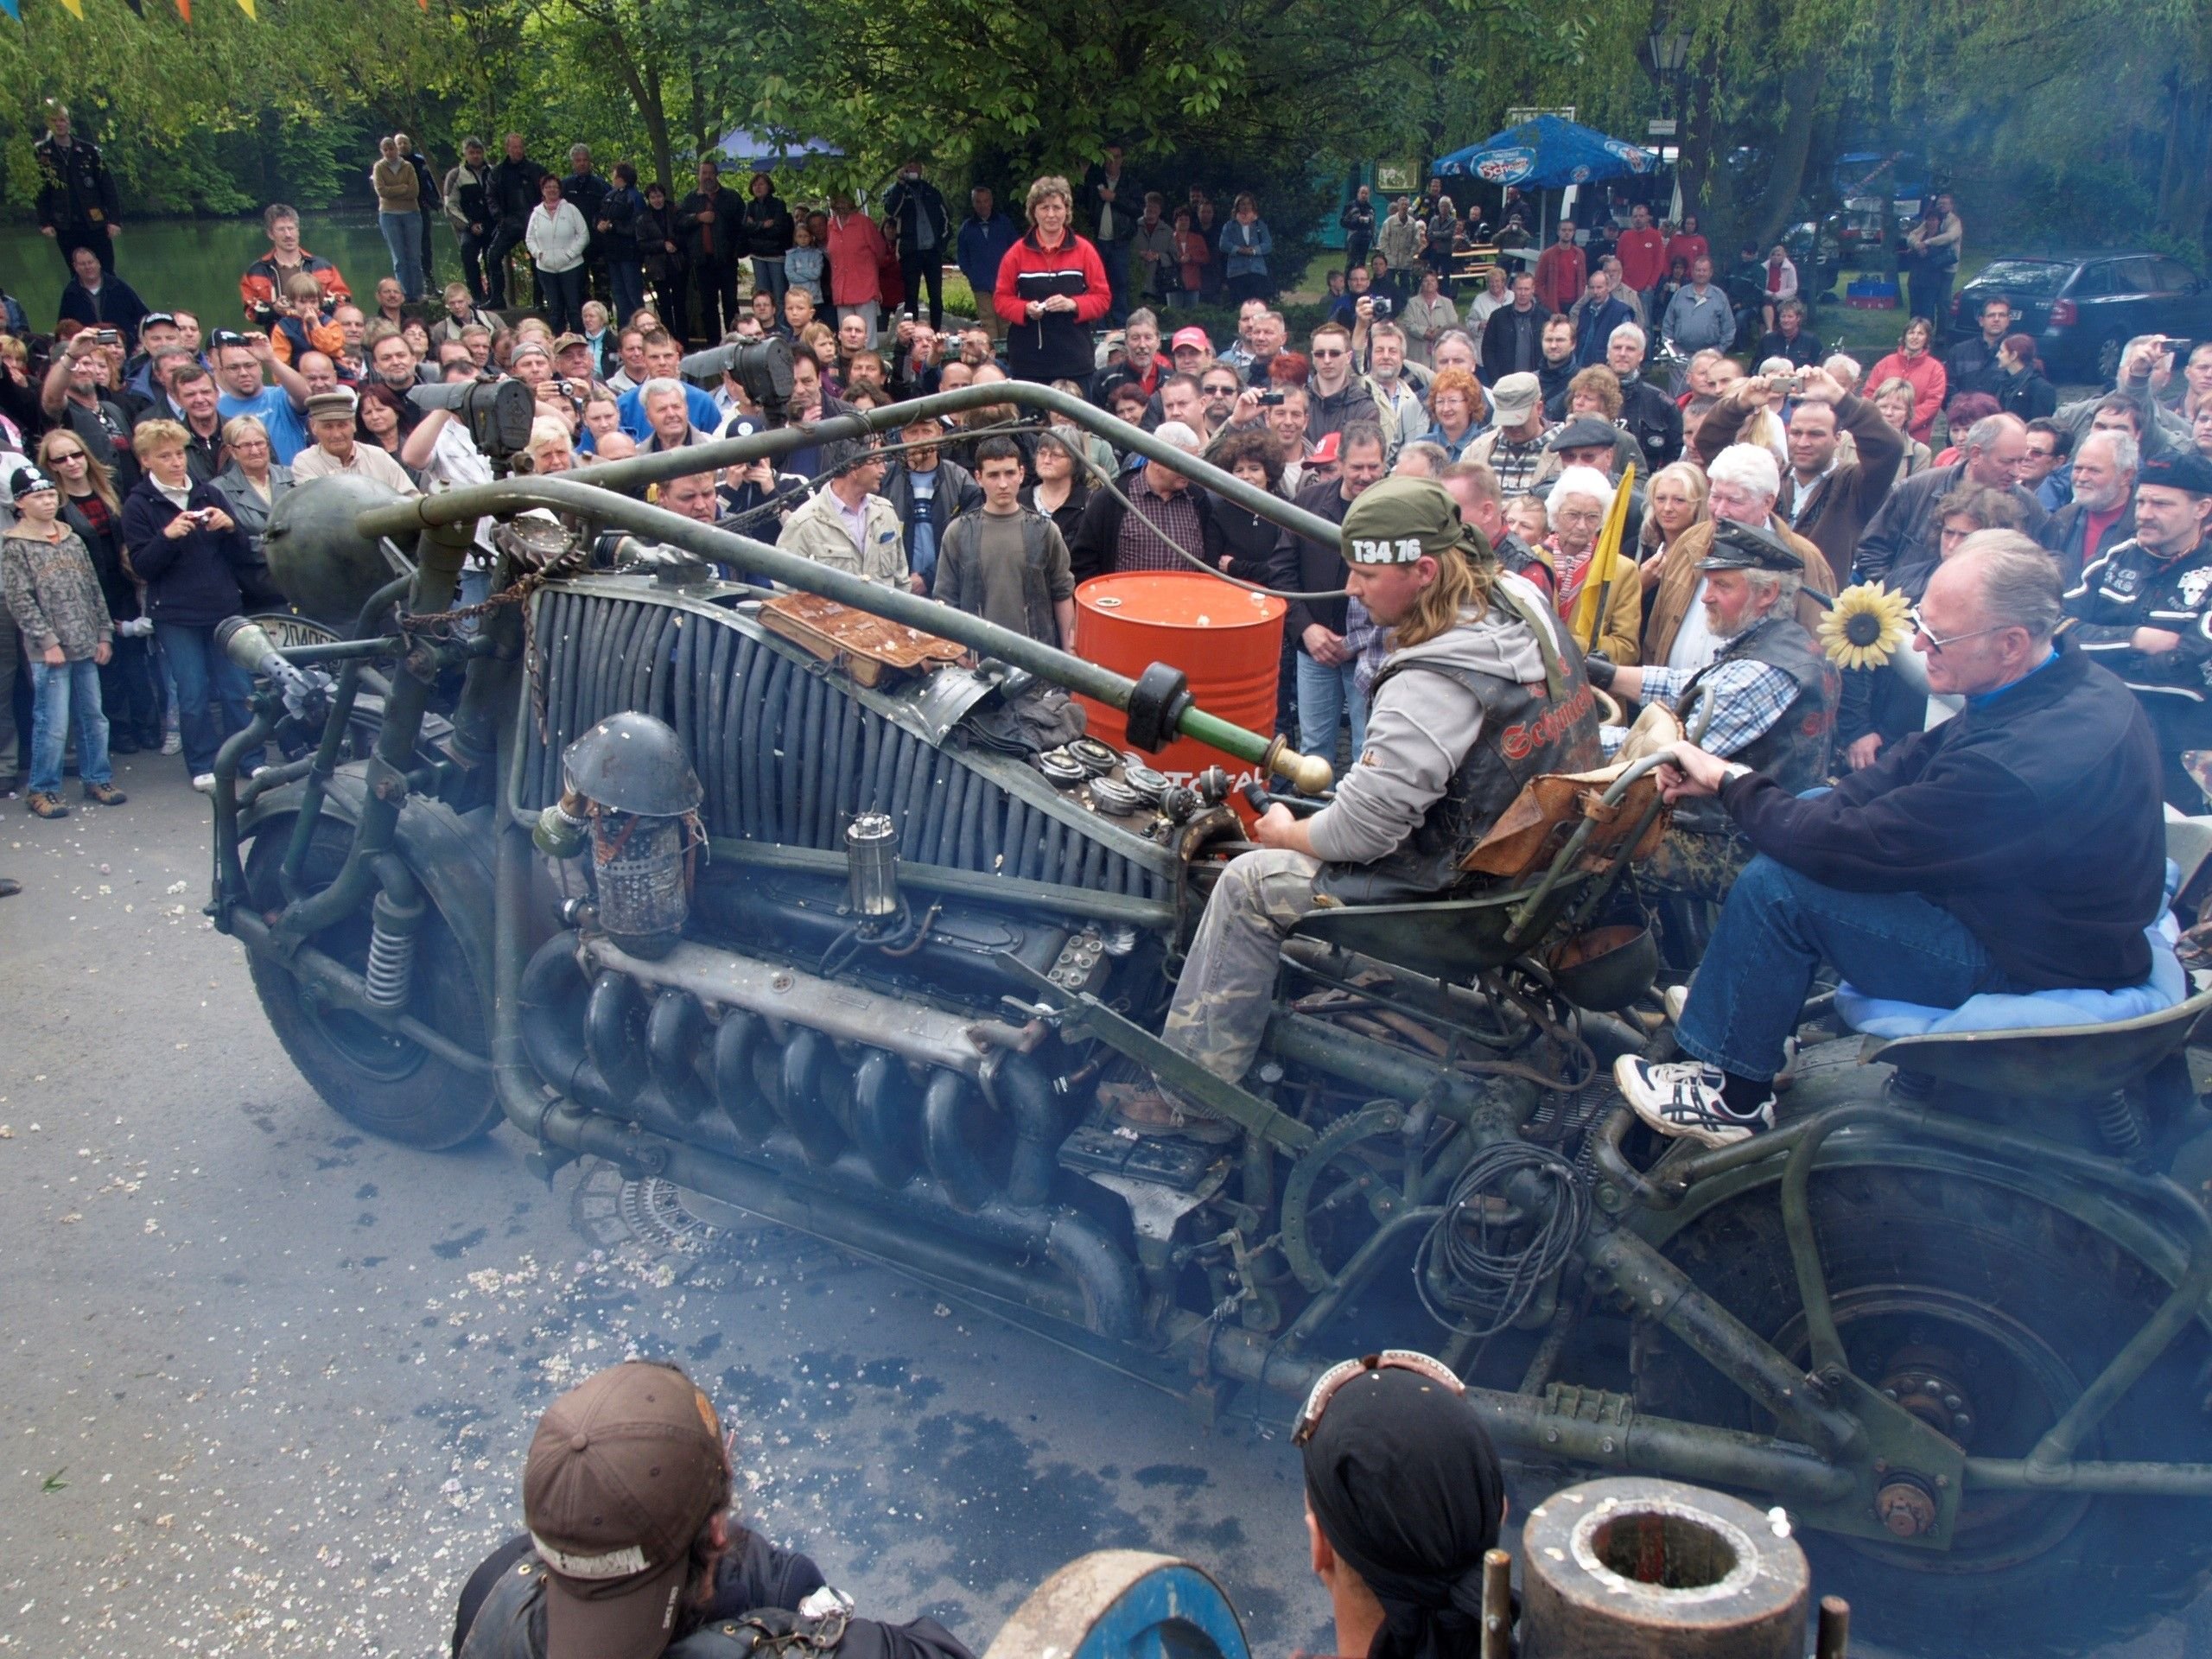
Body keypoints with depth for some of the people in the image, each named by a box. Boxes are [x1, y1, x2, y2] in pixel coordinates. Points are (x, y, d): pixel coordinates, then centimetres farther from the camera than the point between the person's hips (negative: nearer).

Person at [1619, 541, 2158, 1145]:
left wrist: (1730, 781, -14)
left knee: (1776, 885, -17)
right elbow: (1916, 762, 1)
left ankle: (1732, 1096, 1)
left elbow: (1852, 847, -29)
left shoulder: (2021, 762, -35)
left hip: (2025, 967, -10)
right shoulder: (2069, 681, -4)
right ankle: (1743, 1007, 22)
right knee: (1813, 811, 11)